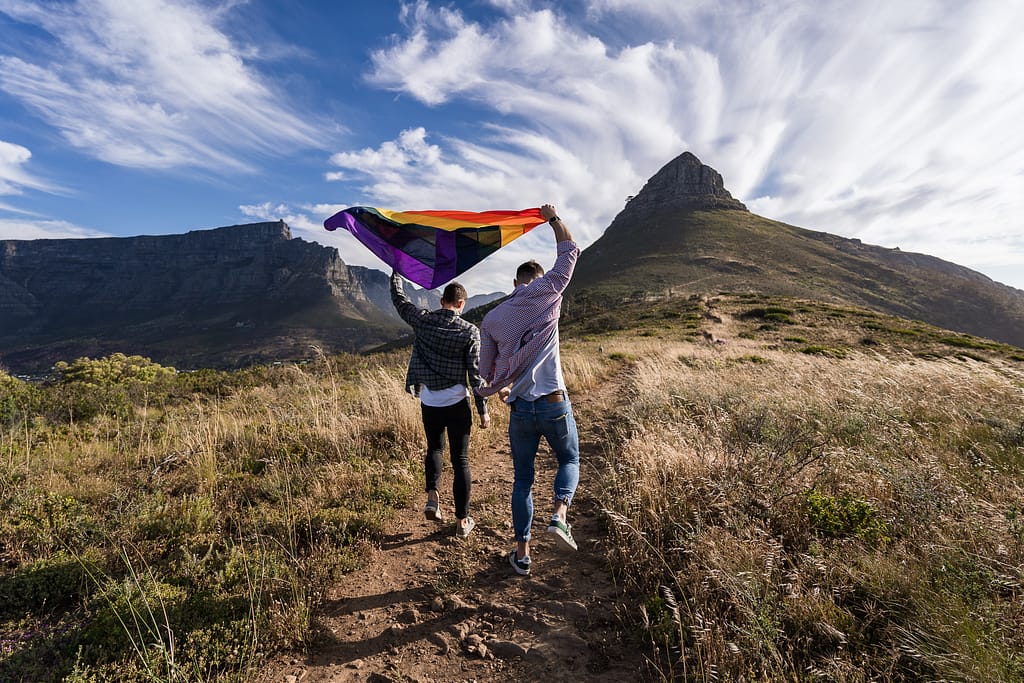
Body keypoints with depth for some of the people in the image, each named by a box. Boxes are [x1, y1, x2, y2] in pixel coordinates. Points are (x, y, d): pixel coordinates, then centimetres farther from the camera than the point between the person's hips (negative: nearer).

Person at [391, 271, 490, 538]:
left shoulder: (422, 320, -4)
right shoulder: (470, 331, -9)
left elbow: (398, 297, 14)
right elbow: (475, 373, -8)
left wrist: (397, 268, 29)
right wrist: (483, 409, -1)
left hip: (429, 403, 3)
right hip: (457, 404, -2)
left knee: (435, 448, 27)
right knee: (460, 460, 8)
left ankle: (432, 497, 11)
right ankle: (462, 521, 17)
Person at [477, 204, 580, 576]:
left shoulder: (491, 319, 6)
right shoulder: (545, 293, -3)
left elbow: (486, 370, 11)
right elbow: (570, 251, 9)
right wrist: (553, 218, 23)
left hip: (520, 409, 2)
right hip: (554, 404, -2)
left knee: (522, 479, 17)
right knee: (570, 460, 23)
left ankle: (522, 552, 25)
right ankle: (560, 514, 0)